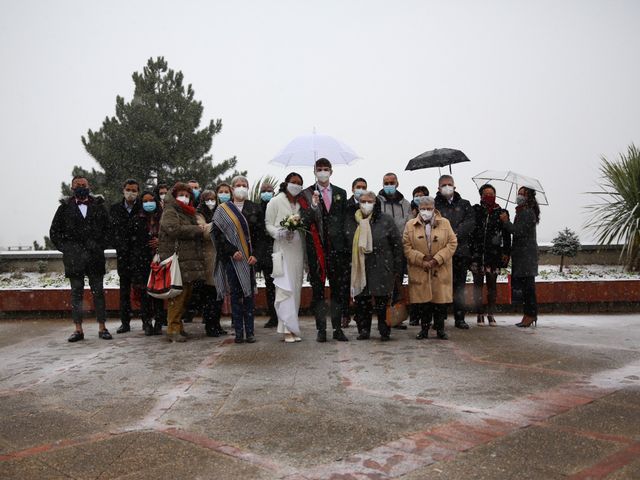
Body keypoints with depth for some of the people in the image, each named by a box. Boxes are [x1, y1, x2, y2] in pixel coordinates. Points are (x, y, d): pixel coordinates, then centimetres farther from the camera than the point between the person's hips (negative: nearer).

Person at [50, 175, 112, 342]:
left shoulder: (98, 206, 6)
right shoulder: (65, 207, 5)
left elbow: (108, 228, 10)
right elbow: (54, 231, 9)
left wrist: (101, 246, 0)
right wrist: (65, 248, 0)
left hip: (95, 257, 0)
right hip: (74, 258, 0)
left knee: (98, 291, 3)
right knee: (76, 292, 4)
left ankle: (102, 327, 9)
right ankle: (78, 329, 9)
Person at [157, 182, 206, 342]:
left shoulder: (189, 214, 26)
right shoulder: (170, 212, 0)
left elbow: (195, 236, 37)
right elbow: (174, 229, -19)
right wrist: (197, 229, -10)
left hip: (190, 261, 9)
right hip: (177, 261, -8)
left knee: (185, 294, 9)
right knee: (178, 294, -11)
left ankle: (178, 325, 18)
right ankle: (173, 330, -6)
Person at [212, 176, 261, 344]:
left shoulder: (255, 209, 9)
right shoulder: (222, 210, 5)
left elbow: (260, 234, 4)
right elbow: (217, 234, -2)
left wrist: (255, 254, -7)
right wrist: (232, 251, -11)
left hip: (249, 258, 1)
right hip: (231, 258, -1)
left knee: (249, 293, 2)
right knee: (235, 294, 1)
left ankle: (249, 332, 6)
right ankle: (239, 332, 5)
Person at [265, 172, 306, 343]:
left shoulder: (301, 203, 14)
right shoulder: (275, 202, 1)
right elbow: (268, 224, -1)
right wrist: (280, 233, -16)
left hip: (298, 249, 5)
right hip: (283, 249, -5)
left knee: (296, 288, 6)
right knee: (285, 287, -10)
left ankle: (293, 328, 13)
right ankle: (287, 329, -7)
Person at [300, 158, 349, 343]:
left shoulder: (340, 193, 12)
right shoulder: (306, 194, 3)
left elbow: (345, 219, 12)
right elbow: (305, 221, -6)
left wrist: (345, 243, 5)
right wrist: (313, 206, -24)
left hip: (337, 246, 2)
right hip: (316, 247, -2)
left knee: (339, 289, 5)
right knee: (317, 290, 2)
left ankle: (337, 328, 14)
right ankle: (321, 329, 9)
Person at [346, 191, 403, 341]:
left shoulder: (385, 220, -1)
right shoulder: (351, 222, 7)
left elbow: (397, 244, 0)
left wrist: (397, 269, -3)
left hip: (382, 270, -3)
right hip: (359, 270, 3)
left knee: (383, 300, -1)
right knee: (361, 301, 5)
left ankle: (385, 332, 12)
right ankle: (363, 330, 18)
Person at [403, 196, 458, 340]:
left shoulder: (445, 223, 5)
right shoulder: (410, 225, 4)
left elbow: (452, 243, 0)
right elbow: (406, 247, -2)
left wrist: (436, 260, -10)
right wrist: (422, 261, -12)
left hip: (440, 271, 0)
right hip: (419, 271, 0)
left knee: (440, 300, 3)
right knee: (422, 301, 3)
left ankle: (440, 329, 16)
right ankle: (424, 328, 16)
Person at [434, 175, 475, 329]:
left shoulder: (464, 205, 14)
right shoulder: (434, 205, 6)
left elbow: (470, 222, 1)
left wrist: (455, 234, -11)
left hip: (461, 251, 2)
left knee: (459, 286, 6)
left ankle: (459, 318, 13)